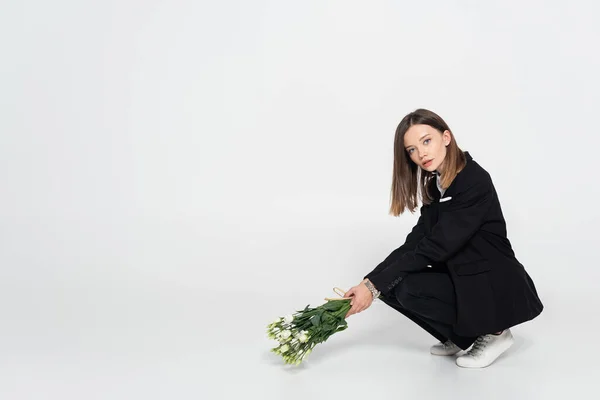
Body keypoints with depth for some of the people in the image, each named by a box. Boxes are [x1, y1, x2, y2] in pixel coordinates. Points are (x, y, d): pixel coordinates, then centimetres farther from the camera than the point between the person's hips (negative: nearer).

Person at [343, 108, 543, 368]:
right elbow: (415, 244, -2)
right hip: (461, 278, 8)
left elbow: (435, 247, -26)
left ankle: (493, 332, -3)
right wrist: (369, 282, -14)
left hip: (497, 286, -8)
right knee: (391, 283, -10)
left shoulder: (475, 181, -21)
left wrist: (375, 286, -25)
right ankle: (462, 335, 9)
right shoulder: (435, 185, 4)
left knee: (408, 289, -25)